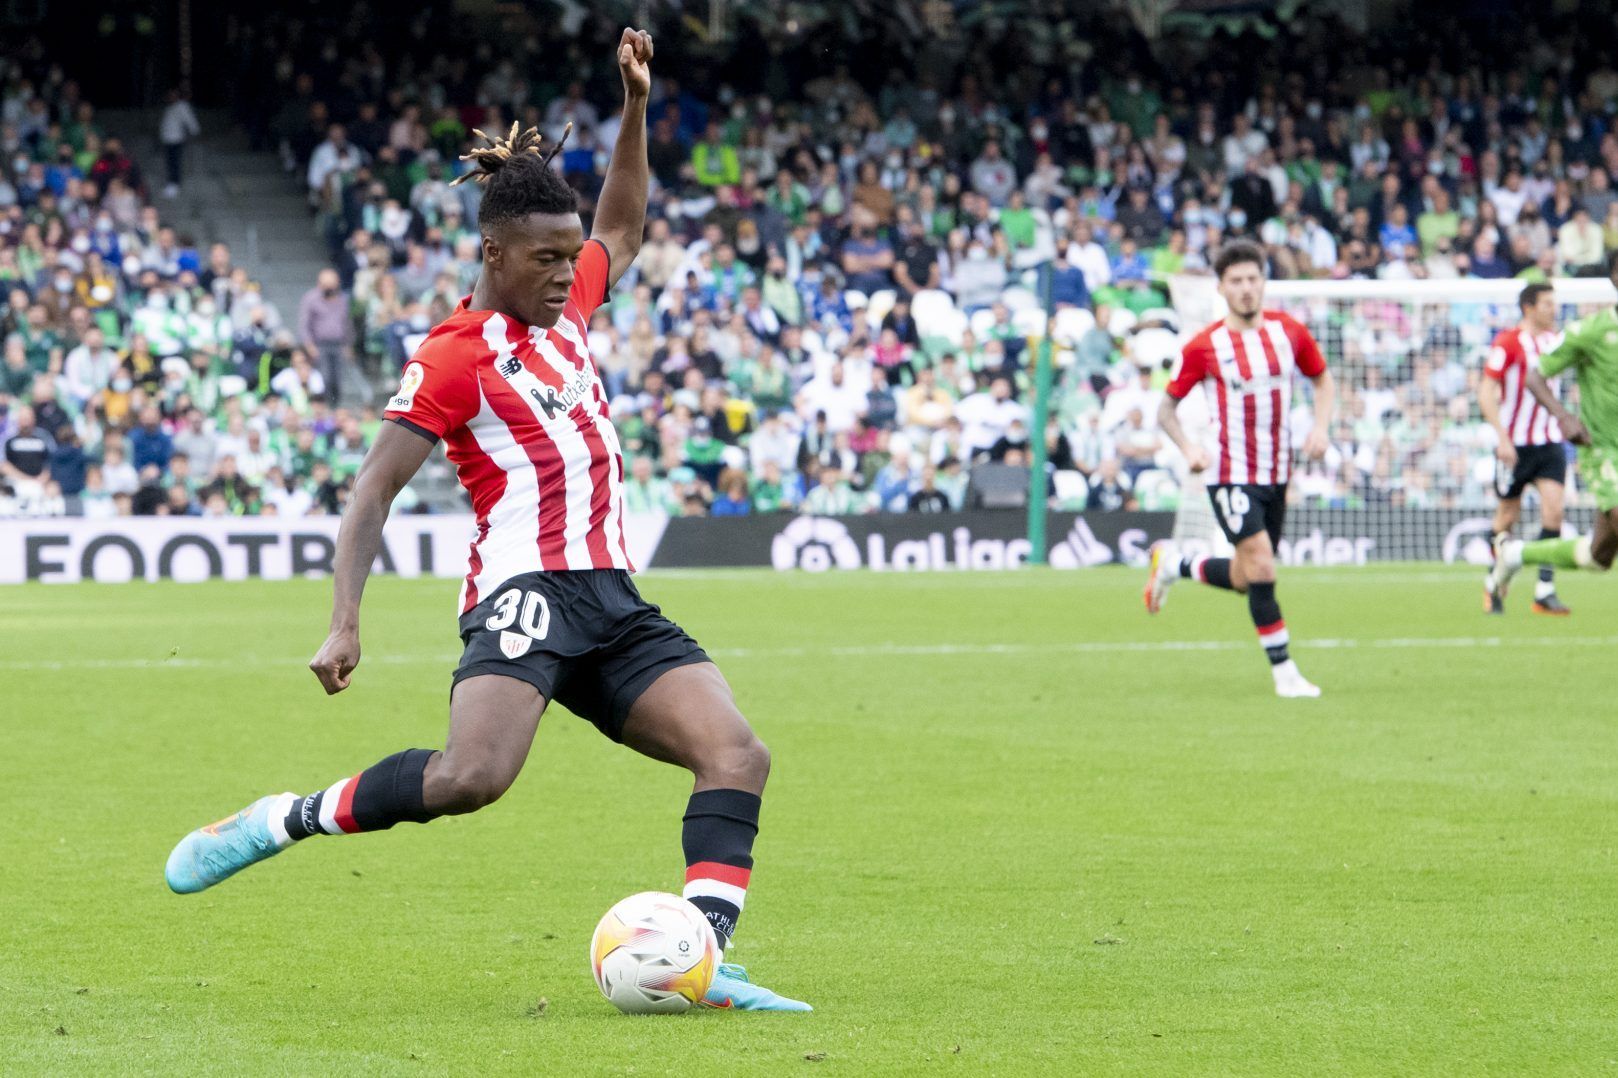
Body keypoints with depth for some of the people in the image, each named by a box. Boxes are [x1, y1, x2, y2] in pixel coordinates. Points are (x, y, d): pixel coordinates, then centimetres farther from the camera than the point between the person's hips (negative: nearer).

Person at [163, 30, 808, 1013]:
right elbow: (375, 491, -7)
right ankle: (283, 820, -11)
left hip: (612, 601, 8)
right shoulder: (453, 357, -4)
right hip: (527, 589, -8)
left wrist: (636, 108, 25)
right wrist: (345, 623, -17)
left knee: (739, 756, -12)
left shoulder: (565, 306, 17)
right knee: (472, 777, -31)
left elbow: (623, 231, 37)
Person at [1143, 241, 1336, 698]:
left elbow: (1323, 379, 16)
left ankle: (1175, 565, 39)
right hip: (1232, 475, -5)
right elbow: (1167, 407, 1)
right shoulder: (1203, 347, -9)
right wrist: (1188, 447, -17)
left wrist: (1320, 427, -1)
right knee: (1261, 566, -18)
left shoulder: (1289, 331, 1)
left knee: (1245, 579, 12)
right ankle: (1284, 672, -9)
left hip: (1276, 475, 5)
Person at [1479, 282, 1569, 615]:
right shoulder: (1508, 342, -12)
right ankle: (1494, 583, 26)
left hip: (1550, 441, 5)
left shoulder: (1555, 339, 7)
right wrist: (1502, 438, -21)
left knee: (1553, 508, -11)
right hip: (1515, 443, -5)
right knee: (1508, 515, 4)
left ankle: (1545, 590, -10)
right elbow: (1486, 392, -14)